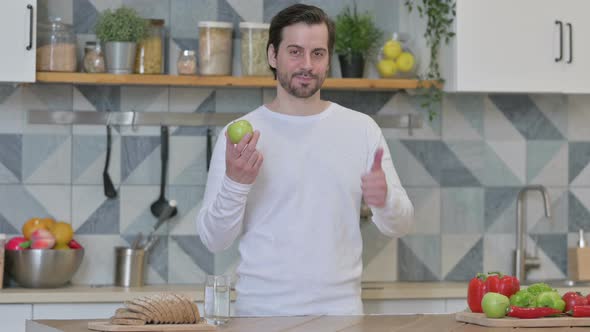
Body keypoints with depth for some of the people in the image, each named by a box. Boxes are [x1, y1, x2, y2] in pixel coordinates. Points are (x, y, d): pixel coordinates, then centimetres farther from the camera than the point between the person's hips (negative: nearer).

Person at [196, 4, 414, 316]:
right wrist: (235, 184, -23)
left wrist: (385, 199, -19)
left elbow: (398, 225, 3)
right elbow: (214, 240, -6)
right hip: (261, 313, -2)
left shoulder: (362, 129, 3)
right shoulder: (240, 134, -3)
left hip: (340, 311, 2)